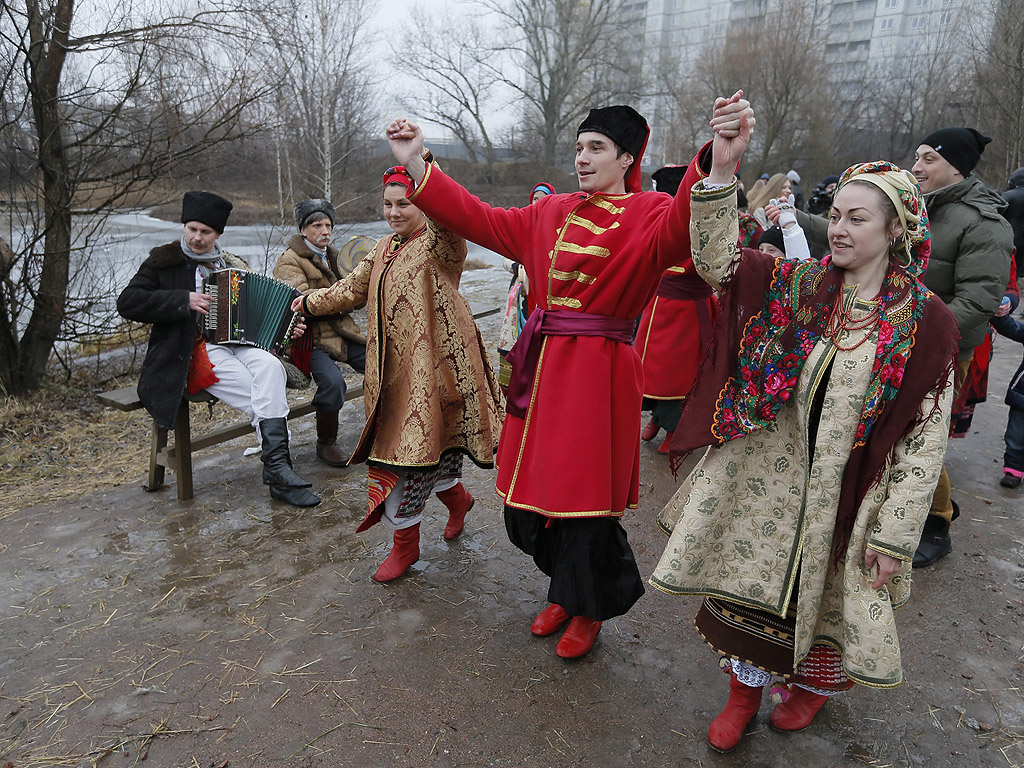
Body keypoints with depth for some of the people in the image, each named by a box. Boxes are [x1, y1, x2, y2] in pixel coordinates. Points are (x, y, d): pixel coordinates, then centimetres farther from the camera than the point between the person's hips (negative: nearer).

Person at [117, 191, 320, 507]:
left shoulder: (233, 266, 21)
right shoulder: (164, 262, 6)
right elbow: (127, 302, -4)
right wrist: (184, 300, -14)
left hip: (236, 342, 4)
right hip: (195, 349, -4)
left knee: (270, 365, -30)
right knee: (267, 400, -26)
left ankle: (276, 468, -33)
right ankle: (279, 473, -21)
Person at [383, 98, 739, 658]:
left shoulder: (649, 214, -4)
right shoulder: (552, 213, 15)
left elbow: (681, 229, -27)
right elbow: (484, 220, 15)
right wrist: (416, 165, 11)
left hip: (598, 374, -6)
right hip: (541, 365, 6)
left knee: (585, 502, 3)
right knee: (531, 491, 13)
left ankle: (588, 610, 31)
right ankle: (566, 590, 39)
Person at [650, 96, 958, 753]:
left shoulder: (925, 322, -11)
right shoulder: (799, 288, -4)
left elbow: (925, 438, -9)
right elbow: (717, 262, -15)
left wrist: (894, 534, -10)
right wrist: (721, 170, -27)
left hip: (845, 498, -1)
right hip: (767, 479, 2)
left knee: (826, 599, 19)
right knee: (751, 587, 12)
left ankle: (816, 684, 51)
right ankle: (746, 689, 39)